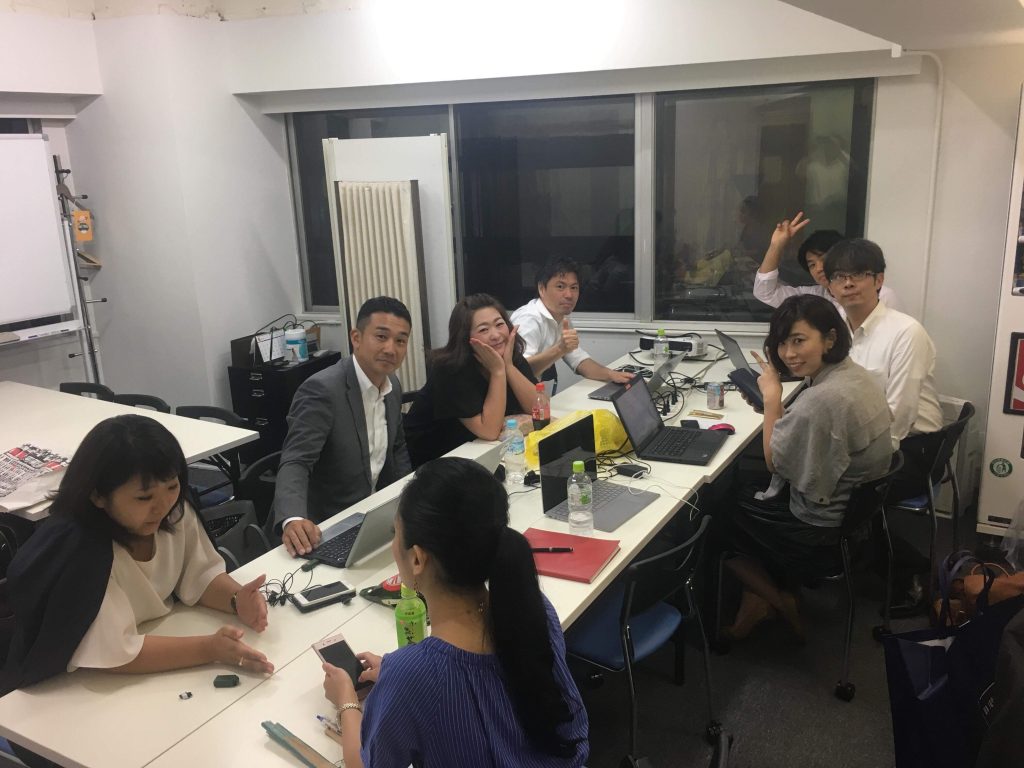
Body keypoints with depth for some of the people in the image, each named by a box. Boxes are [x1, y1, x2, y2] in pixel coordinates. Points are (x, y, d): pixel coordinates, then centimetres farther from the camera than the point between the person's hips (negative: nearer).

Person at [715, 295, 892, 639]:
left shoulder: (821, 399, -32)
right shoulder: (858, 376, -2)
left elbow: (775, 462, -17)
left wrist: (772, 397, -12)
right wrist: (774, 405, 0)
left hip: (826, 537, -9)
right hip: (860, 517, 9)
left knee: (717, 518, 11)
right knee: (745, 499, 23)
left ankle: (782, 605, 19)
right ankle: (761, 601, 21)